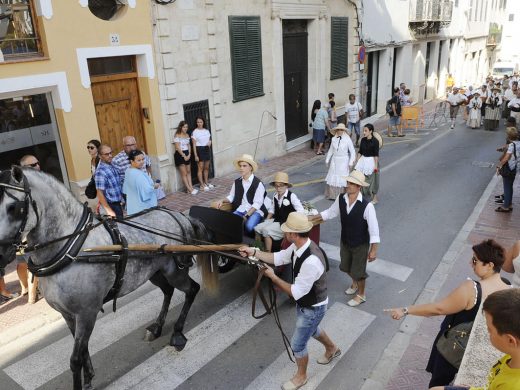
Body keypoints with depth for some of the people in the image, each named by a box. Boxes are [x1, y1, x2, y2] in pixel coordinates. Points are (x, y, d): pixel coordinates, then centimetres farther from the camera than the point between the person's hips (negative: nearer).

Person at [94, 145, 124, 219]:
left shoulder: (112, 165, 4)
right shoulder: (101, 172, -23)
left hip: (118, 202, 8)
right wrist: (108, 210, -28)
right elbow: (100, 193, -25)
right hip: (112, 205, -8)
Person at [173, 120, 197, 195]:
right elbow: (177, 147, -16)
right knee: (184, 173, -3)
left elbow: (189, 145, 11)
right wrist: (184, 156, -15)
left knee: (188, 172, 7)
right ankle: (189, 189, -2)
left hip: (187, 154, 7)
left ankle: (191, 187, 9)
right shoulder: (177, 136, -12)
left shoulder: (187, 135, 10)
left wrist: (189, 154, -3)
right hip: (180, 155, -7)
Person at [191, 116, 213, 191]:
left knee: (206, 167, 12)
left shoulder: (207, 131, 8)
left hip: (207, 149, 6)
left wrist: (209, 142, -5)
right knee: (200, 168, -3)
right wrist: (195, 155, -14)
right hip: (199, 150, -6)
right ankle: (202, 185, 2)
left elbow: (209, 139, 20)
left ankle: (206, 183, 24)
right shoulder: (194, 132, -8)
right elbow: (194, 144, -9)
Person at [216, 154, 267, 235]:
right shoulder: (237, 182, 10)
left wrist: (246, 216, -21)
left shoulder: (258, 183, -7)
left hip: (255, 210, -4)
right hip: (240, 210, 4)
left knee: (249, 227, -33)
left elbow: (257, 204, -12)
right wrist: (222, 201, -4)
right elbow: (231, 197, 18)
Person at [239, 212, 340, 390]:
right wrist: (253, 252, -7)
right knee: (311, 329, 33)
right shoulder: (299, 246, -14)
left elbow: (296, 292, -32)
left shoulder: (311, 261, -42)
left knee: (297, 344, 11)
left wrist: (272, 277, -26)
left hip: (313, 308, -8)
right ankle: (332, 349, 62)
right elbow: (278, 257, 3)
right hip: (305, 303, 8)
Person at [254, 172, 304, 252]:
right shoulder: (275, 196, 6)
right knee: (257, 228, -8)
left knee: (266, 230, -25)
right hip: (276, 220, 7)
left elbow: (300, 211, -14)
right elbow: (272, 210, 16)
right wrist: (266, 221, 3)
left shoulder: (291, 196, -12)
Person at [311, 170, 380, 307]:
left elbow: (373, 228, -22)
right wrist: (312, 218, 1)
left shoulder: (367, 206, -29)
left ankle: (361, 295, 41)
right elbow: (330, 212, 4)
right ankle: (355, 283, 58)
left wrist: (373, 250, -19)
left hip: (360, 244, -5)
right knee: (346, 267, 25)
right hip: (345, 241, 5)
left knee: (358, 271, 12)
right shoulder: (341, 199, -14)